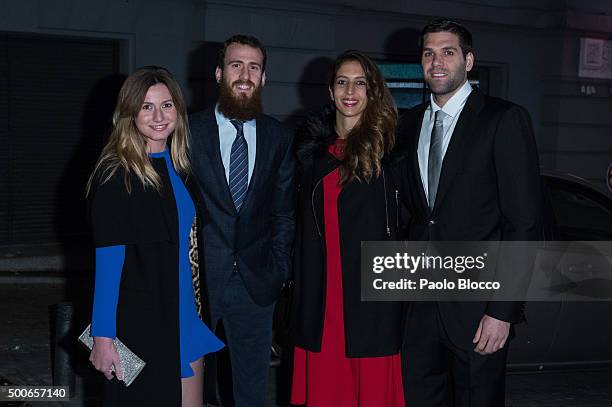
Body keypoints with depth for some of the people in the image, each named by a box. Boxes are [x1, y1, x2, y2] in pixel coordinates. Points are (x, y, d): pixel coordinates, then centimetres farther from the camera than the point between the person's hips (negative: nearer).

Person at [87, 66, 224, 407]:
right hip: (141, 319, -6)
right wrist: (102, 335, -18)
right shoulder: (116, 174, -14)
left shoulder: (180, 166, 7)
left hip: (186, 313, 6)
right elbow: (108, 259, -16)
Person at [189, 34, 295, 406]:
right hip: (196, 278, -2)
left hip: (256, 284, 2)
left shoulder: (280, 138, 5)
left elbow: (284, 213, 8)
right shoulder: (188, 130, -2)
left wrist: (278, 271, 2)